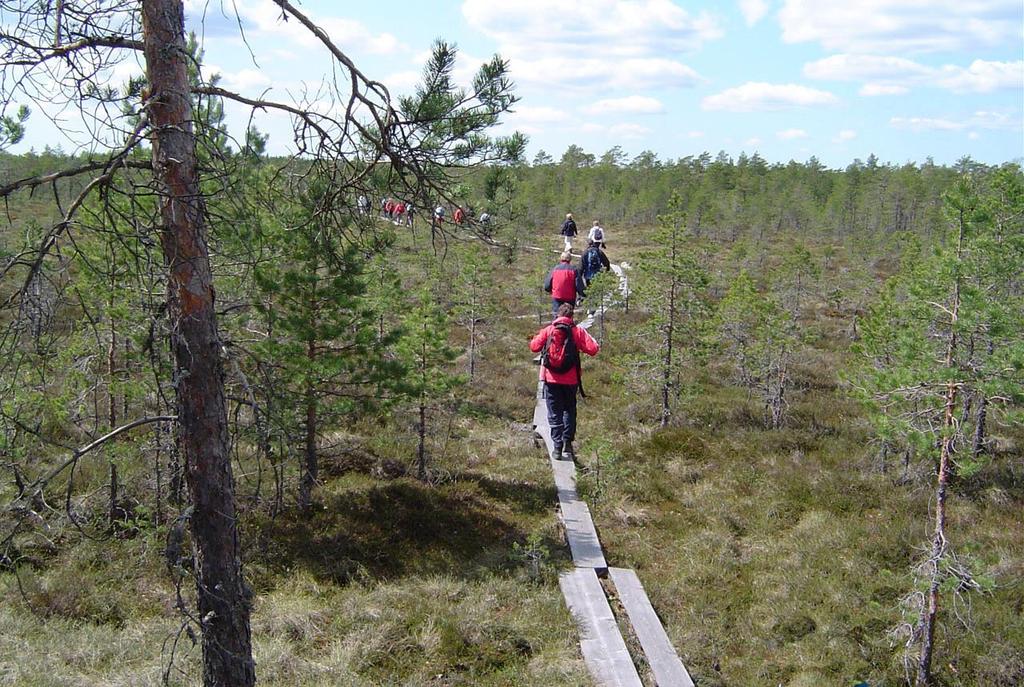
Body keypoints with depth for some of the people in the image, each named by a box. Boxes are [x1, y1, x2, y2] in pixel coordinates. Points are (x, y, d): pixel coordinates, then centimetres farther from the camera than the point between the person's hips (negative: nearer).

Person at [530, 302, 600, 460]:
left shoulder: (548, 330, -3)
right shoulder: (577, 331, -3)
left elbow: (534, 346, 0)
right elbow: (592, 349, -9)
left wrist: (536, 337, 20)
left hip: (551, 378, 0)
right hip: (571, 379, 0)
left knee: (554, 413, 6)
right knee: (569, 411, 16)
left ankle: (557, 446, 0)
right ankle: (568, 443, 4)